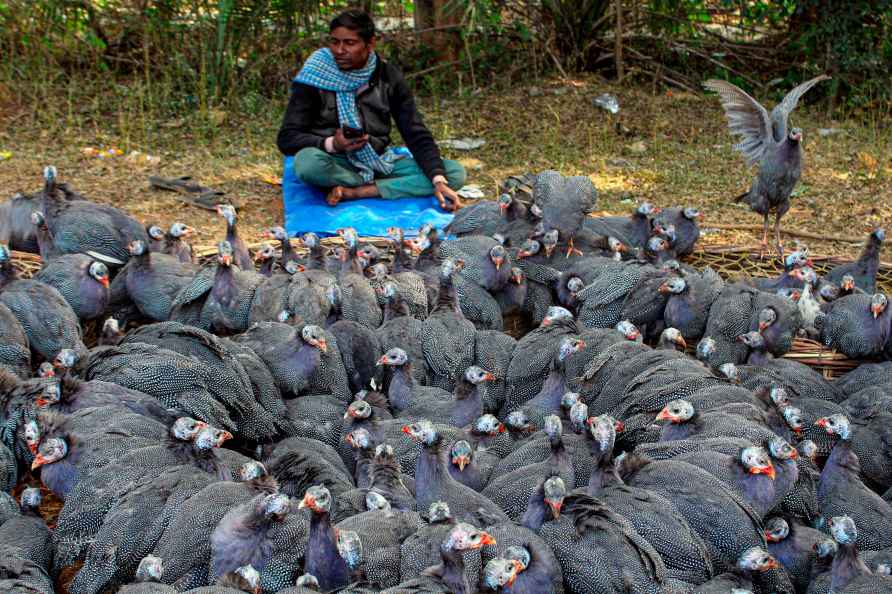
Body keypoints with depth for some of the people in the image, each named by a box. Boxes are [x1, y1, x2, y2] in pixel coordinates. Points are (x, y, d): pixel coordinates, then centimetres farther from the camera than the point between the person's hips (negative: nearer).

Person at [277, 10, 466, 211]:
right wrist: (331, 144, -28)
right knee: (308, 162, -38)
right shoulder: (315, 77, -10)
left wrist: (439, 180, -20)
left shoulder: (388, 76, -1)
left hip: (380, 162, 3)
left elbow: (416, 134, -4)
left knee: (455, 172, -16)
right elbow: (287, 138, -10)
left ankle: (353, 193, -22)